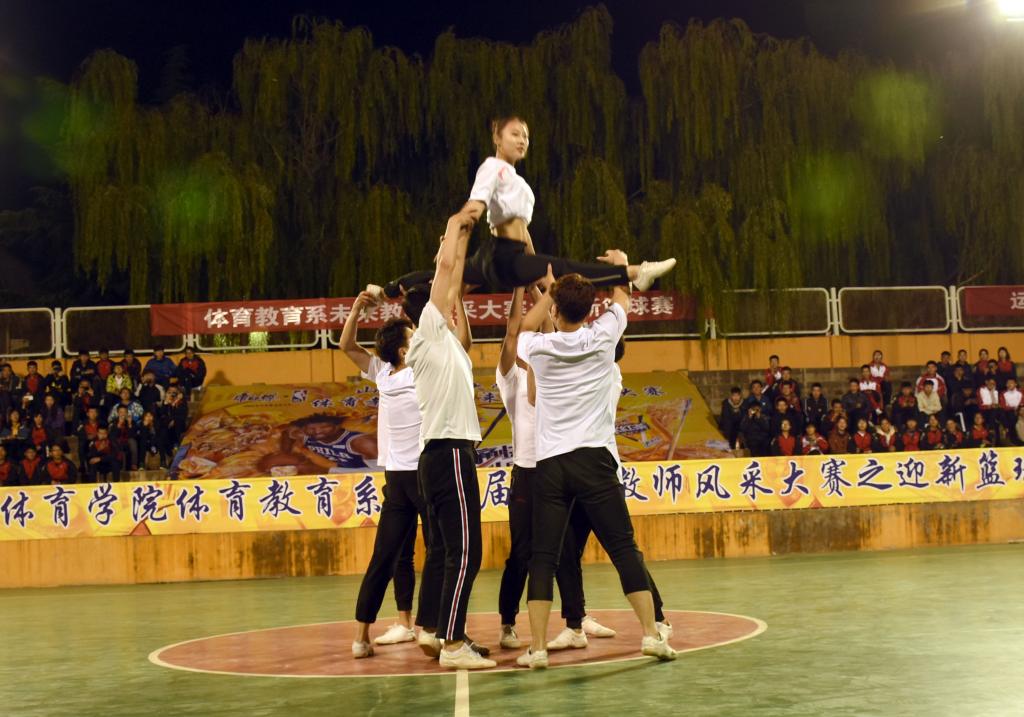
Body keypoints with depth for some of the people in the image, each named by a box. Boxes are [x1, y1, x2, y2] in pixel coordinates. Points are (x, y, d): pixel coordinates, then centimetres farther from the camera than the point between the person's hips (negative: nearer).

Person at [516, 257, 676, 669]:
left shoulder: (537, 348, 4)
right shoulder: (602, 338, 3)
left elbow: (525, 327, 31)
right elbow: (622, 301, 25)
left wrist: (549, 291, 41)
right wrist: (621, 268, 42)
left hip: (548, 464, 1)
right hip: (593, 460, -1)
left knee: (543, 557, 3)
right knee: (624, 549, 3)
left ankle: (537, 647, -2)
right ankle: (651, 634, 0)